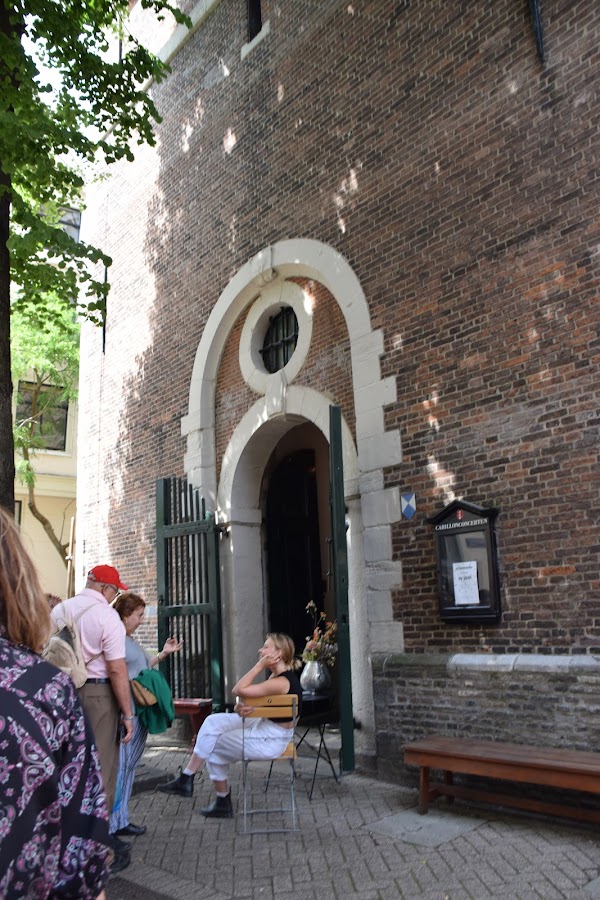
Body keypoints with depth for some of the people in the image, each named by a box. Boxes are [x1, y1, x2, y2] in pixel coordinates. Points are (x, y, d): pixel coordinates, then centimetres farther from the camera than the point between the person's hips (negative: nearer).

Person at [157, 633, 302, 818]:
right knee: (214, 721, 2)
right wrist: (240, 707, -17)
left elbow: (239, 689, -26)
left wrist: (260, 665, -20)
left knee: (211, 746, 2)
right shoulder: (277, 675, 7)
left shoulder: (282, 681, -25)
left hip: (270, 740, -9)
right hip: (262, 726, 9)